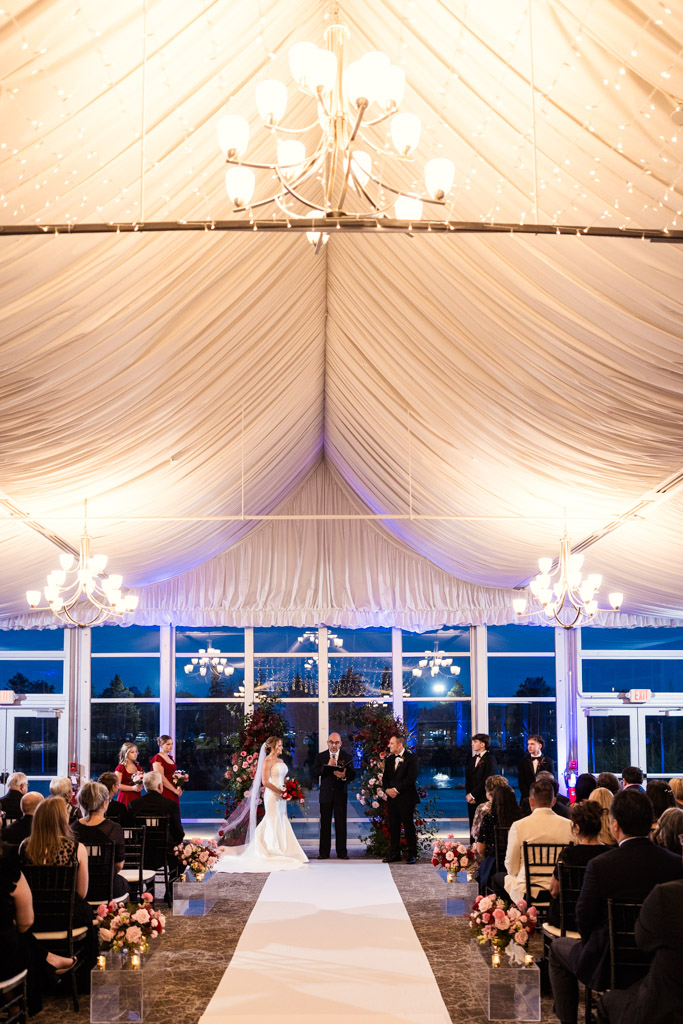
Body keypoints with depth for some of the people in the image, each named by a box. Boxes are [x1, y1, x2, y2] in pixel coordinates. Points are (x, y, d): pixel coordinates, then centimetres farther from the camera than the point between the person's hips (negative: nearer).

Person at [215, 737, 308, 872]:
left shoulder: (280, 761, 14)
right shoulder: (267, 761, -11)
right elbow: (265, 782, -17)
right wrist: (280, 792, -16)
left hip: (281, 796, 8)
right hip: (272, 796, -8)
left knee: (281, 824, 9)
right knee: (273, 823, -5)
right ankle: (273, 854, 1)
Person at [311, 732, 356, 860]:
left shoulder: (347, 757, 5)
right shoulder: (321, 756, 5)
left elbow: (352, 775, -2)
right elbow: (313, 774, -5)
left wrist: (344, 776, -24)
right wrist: (327, 766, -18)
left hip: (340, 794, 0)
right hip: (325, 794, 0)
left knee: (341, 824, 0)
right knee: (325, 824, 2)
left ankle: (341, 852, 5)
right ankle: (324, 852, 7)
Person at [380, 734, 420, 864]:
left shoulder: (411, 758, -6)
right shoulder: (389, 759, 15)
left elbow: (411, 777, -14)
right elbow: (385, 777, 17)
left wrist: (396, 789, -15)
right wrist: (387, 789, -4)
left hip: (406, 799, -6)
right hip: (392, 798, 6)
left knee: (408, 827, -2)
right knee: (393, 827, 8)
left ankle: (412, 854, 4)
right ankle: (394, 853, 14)